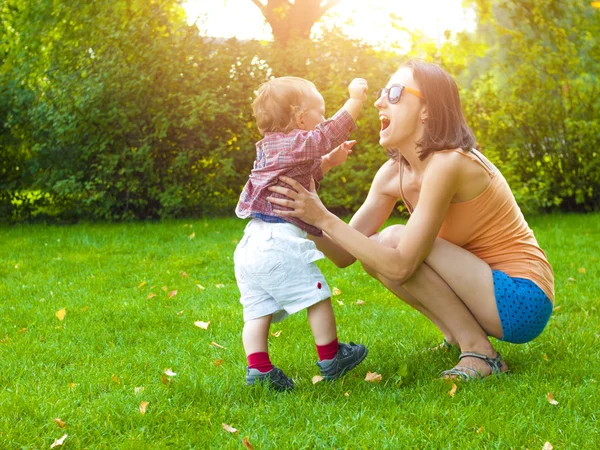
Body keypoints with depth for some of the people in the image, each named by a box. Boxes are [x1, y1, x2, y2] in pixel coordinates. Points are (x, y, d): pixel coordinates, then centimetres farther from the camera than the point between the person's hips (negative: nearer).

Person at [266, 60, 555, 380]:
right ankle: (458, 333, 7)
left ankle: (479, 352, -12)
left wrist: (324, 218, -25)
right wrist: (307, 215, -16)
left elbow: (401, 267, -27)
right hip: (485, 287, 8)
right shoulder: (393, 174, 2)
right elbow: (344, 255, 0)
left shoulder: (448, 164, -24)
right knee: (372, 250, -1)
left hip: (521, 300, -8)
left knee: (394, 241, -20)